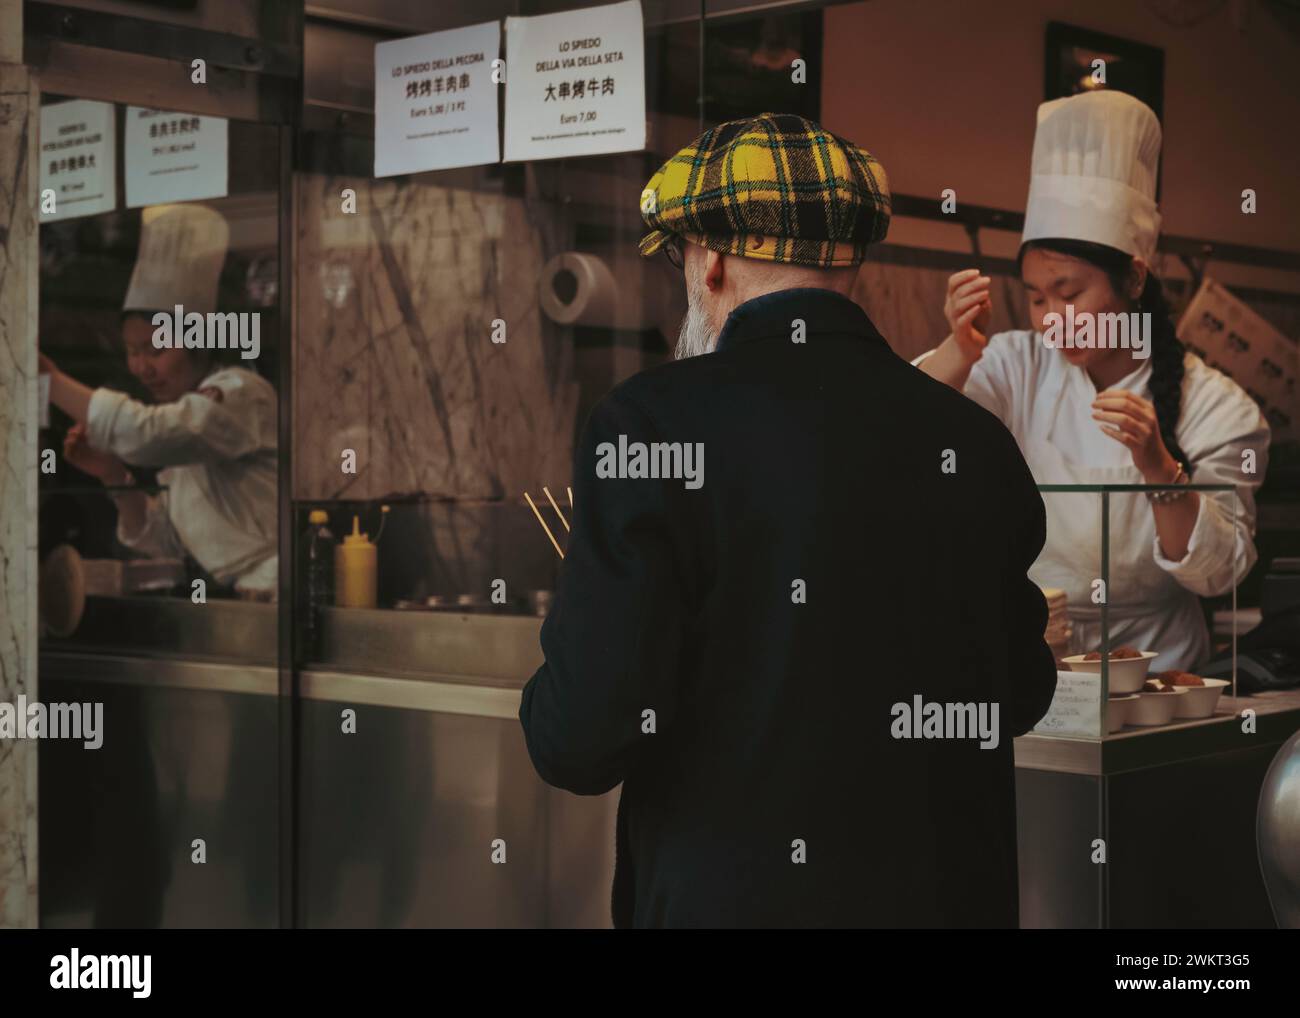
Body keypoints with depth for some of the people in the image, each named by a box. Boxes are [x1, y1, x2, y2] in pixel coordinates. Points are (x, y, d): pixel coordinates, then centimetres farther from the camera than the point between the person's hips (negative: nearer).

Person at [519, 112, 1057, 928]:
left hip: (725, 894, -4)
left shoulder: (653, 422, -15)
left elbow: (582, 738, -18)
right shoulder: (976, 440, -1)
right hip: (951, 894, 4)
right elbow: (1020, 698, 9)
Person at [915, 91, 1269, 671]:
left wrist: (1160, 470, -23)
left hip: (1145, 664, -1)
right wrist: (960, 352, -25)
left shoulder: (1218, 409, -4)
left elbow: (1217, 573, -8)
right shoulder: (1019, 366, 1)